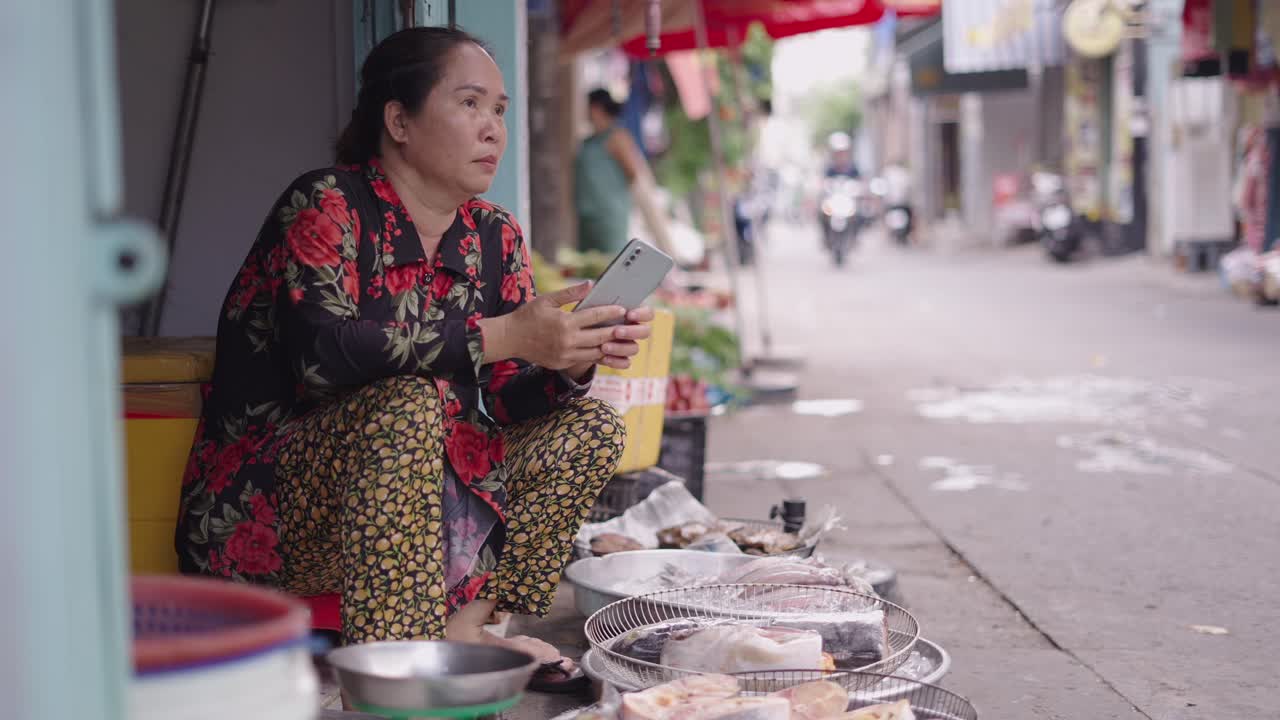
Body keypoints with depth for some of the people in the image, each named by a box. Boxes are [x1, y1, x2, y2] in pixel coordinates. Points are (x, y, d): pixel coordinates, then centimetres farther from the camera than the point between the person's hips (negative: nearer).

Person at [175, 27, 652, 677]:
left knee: (590, 428, -4)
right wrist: (502, 335, -32)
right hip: (264, 496, -7)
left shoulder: (495, 239, 7)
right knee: (411, 405, -33)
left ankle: (464, 625, -14)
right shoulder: (326, 205, -12)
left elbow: (505, 401, 2)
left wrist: (573, 362, -20)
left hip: (419, 491, 7)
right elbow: (321, 349, -29)